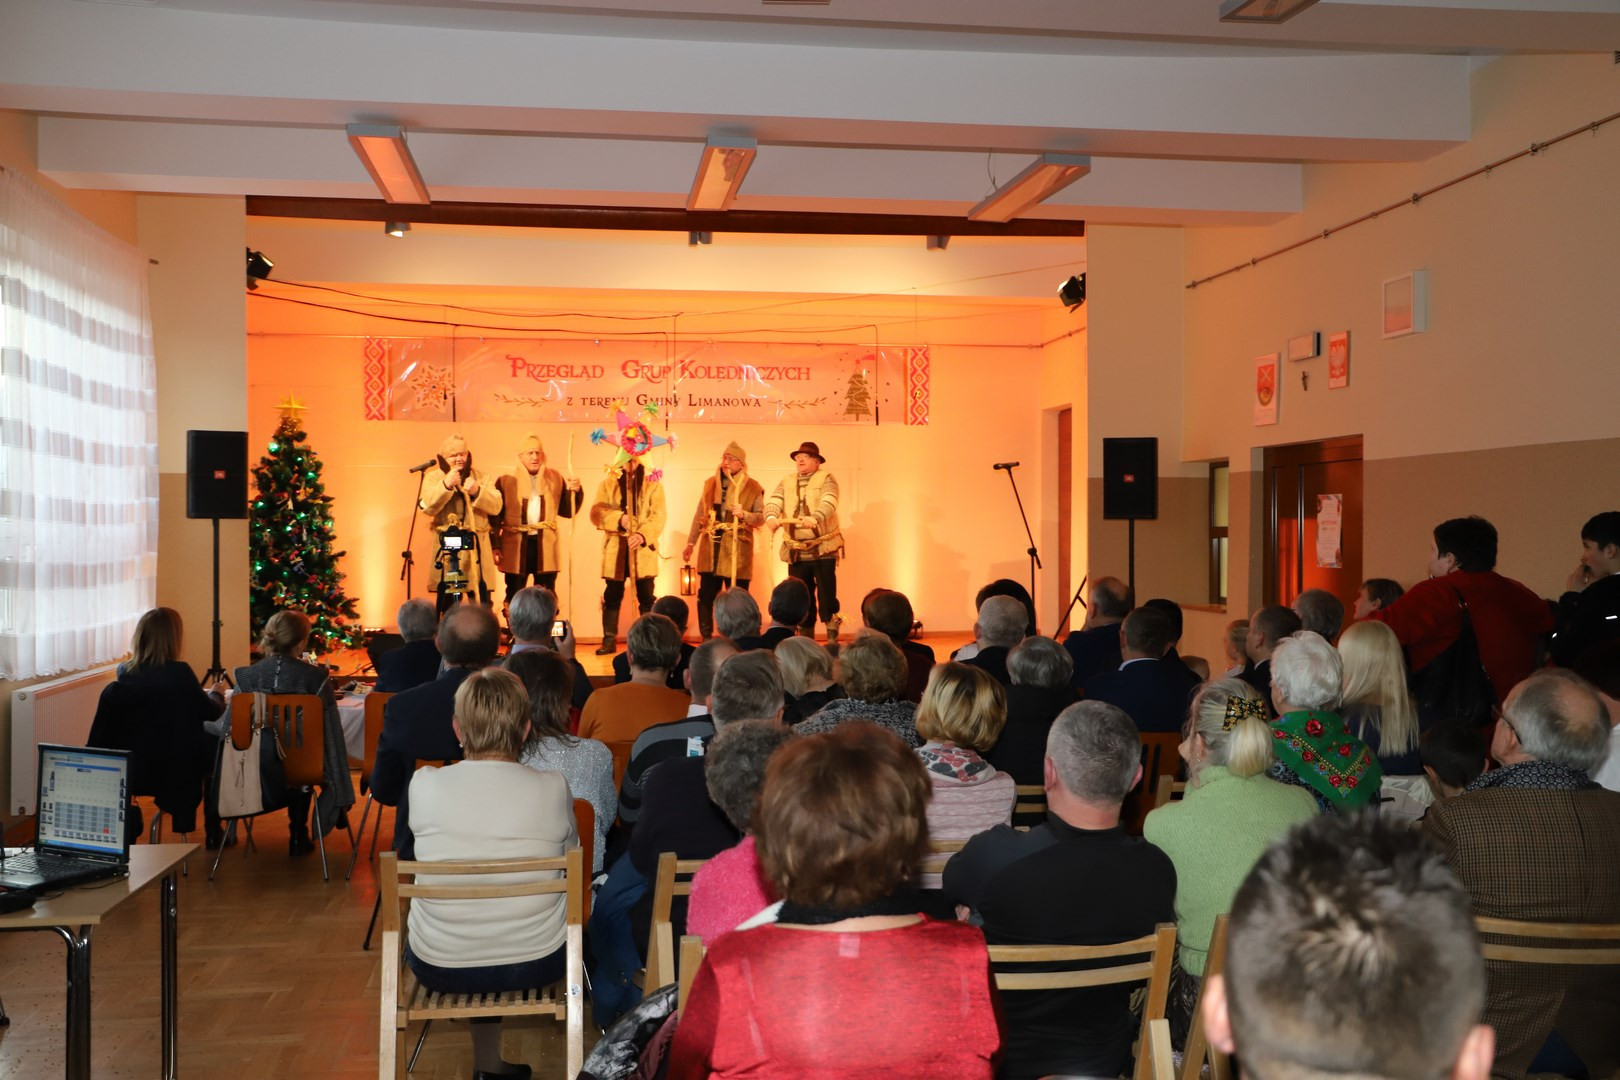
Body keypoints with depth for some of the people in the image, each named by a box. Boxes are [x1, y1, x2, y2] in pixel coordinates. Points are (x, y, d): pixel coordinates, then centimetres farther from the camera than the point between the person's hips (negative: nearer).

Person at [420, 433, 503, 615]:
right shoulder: (434, 478, 6)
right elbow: (428, 508, -10)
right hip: (447, 547, -1)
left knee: (483, 604, 0)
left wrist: (477, 492, -15)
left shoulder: (480, 477, 12)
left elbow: (496, 506, 1)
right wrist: (446, 485, -19)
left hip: (478, 548, 2)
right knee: (448, 603, 1)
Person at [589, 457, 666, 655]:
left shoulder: (653, 484, 5)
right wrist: (619, 519, -19)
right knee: (612, 597, 3)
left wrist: (643, 535, -23)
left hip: (643, 550, -1)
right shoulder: (608, 483, 10)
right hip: (615, 549, 1)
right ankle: (609, 640, 9)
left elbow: (658, 516, -6)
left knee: (646, 598, -1)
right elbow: (596, 512, -1)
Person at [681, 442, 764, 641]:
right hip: (710, 548, 3)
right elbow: (699, 515, 16)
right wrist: (691, 543, 15)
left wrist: (744, 514, -21)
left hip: (737, 549, -3)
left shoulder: (753, 487, 0)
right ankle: (706, 638, 12)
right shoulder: (710, 483, 12)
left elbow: (761, 518, -2)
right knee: (705, 596, 3)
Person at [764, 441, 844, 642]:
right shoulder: (786, 483, 14)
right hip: (796, 553, 4)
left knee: (827, 597, -6)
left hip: (823, 550, -4)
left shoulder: (826, 479, 1)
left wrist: (815, 518, -38)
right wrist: (771, 517, -25)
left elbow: (828, 503, -18)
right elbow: (773, 502, -2)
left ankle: (832, 640, 0)